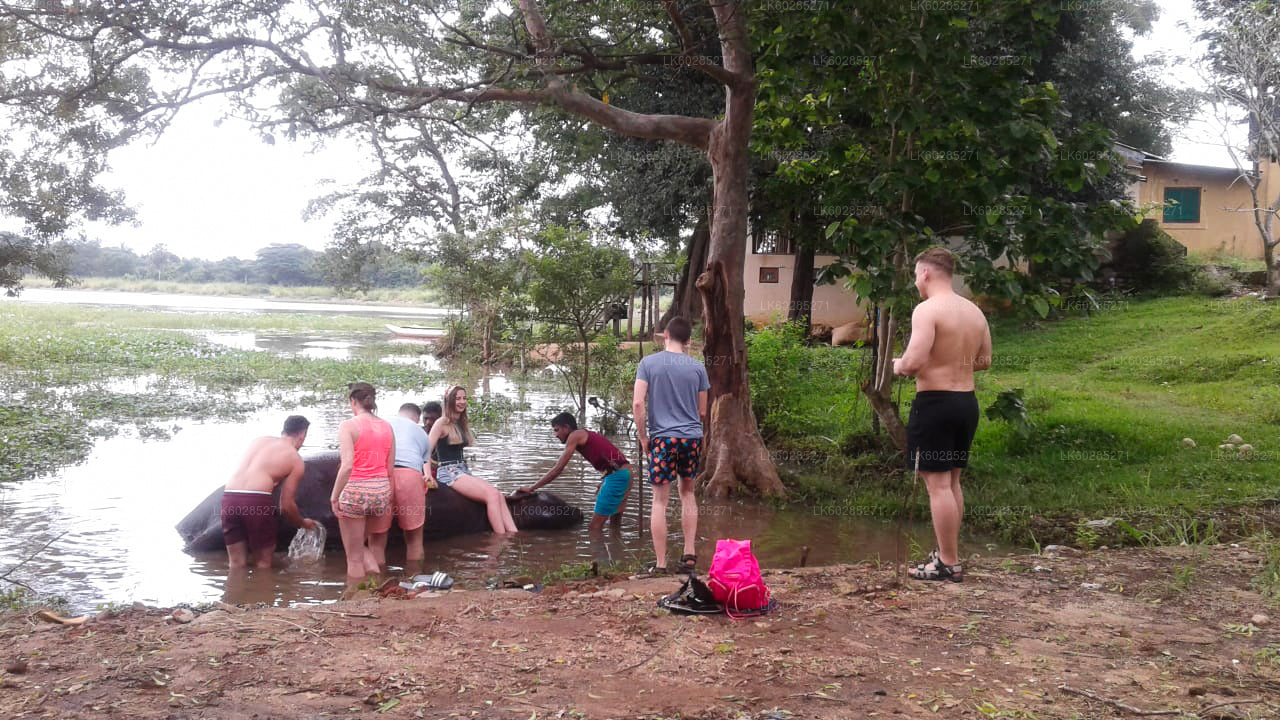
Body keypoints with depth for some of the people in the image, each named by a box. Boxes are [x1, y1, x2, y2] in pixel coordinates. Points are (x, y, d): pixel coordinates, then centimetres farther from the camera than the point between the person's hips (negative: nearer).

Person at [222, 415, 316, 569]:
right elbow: (286, 505, 7)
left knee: (237, 564, 14)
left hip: (229, 496, 5)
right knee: (263, 562, 10)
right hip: (256, 500, -5)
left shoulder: (258, 441, 25)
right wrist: (303, 523, 25)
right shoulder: (295, 459, 10)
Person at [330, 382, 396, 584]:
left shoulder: (348, 426, -8)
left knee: (354, 558, 7)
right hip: (381, 491, 5)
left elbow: (347, 465, -19)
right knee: (377, 548, 23)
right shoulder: (386, 427, 7)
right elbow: (391, 468, 9)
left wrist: (334, 496, -11)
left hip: (355, 491, -5)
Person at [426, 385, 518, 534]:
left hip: (463, 471, 8)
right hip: (449, 473, -7)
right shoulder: (442, 423, -4)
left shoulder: (462, 424, 20)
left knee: (499, 496, -13)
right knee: (492, 495, -23)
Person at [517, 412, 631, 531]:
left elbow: (558, 469, -4)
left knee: (594, 526, -7)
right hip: (624, 473, 9)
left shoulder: (575, 436, -1)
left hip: (617, 475, -9)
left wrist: (531, 488, 0)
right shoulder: (586, 436, 24)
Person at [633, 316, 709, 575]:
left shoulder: (649, 363, -3)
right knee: (687, 493, 18)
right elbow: (702, 411, 9)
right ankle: (689, 555, 15)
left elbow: (638, 403, -9)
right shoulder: (697, 367, 3)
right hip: (692, 437, 3)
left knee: (660, 500, 3)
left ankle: (660, 564, 5)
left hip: (663, 437, -2)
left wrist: (643, 437, 1)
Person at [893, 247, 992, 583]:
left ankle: (948, 564, 1)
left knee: (938, 484, -3)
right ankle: (948, 552, 28)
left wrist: (898, 365, -2)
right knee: (952, 482, 18)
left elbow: (914, 361, -23)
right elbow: (984, 361, 17)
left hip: (935, 403, -8)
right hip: (966, 401, 8)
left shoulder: (927, 309, -15)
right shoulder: (975, 311, 10)